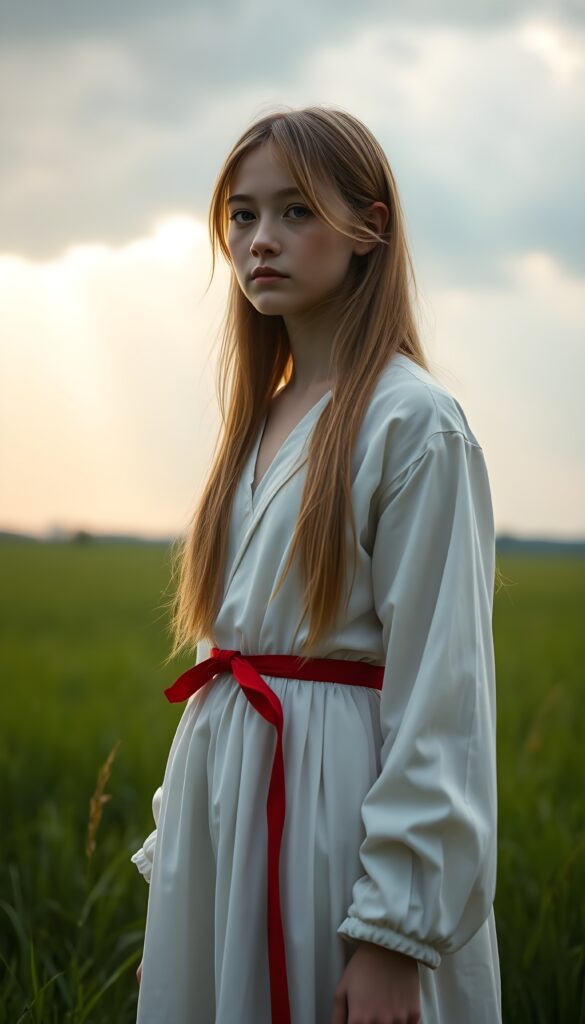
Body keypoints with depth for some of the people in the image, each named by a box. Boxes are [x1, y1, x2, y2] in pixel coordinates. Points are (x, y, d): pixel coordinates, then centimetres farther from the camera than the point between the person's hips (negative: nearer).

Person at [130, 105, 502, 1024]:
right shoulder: (264, 420, 12)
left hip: (344, 803, -7)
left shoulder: (412, 422, -11)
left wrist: (396, 932, -18)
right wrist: (175, 851, 13)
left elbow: (441, 693, -15)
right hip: (226, 811, 7)